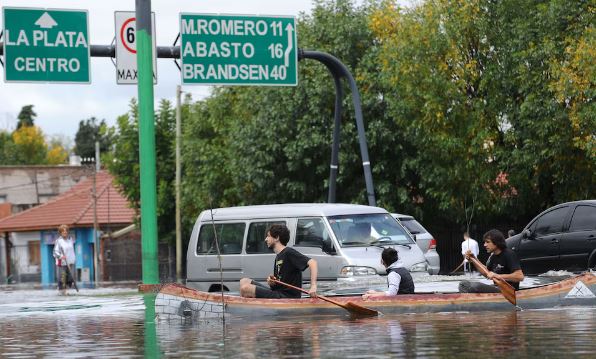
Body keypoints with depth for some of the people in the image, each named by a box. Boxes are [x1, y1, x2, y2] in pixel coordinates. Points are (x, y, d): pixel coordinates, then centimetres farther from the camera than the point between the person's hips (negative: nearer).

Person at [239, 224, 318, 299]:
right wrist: (272, 282, -1)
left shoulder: (288, 253, -11)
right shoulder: (278, 256, 19)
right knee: (244, 281, 12)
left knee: (245, 288, -20)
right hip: (277, 293, 10)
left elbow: (312, 262, -21)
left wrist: (313, 286, -31)